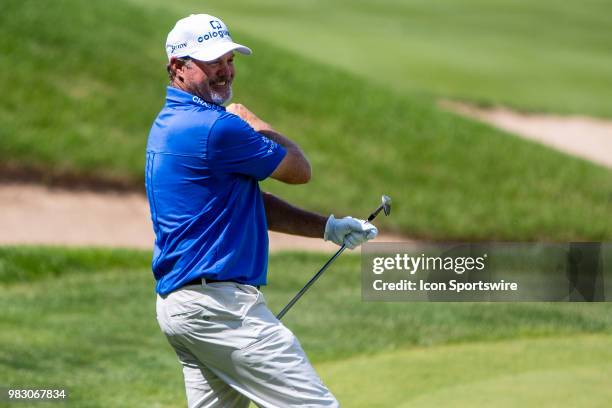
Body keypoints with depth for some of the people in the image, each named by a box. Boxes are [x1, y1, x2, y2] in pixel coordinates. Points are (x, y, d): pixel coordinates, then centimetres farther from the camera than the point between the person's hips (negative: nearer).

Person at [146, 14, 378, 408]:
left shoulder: (170, 124, 18)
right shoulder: (215, 127, -15)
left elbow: (253, 203, 22)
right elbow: (298, 170, -1)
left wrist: (328, 227, 15)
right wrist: (254, 124, 15)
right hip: (219, 303, -10)